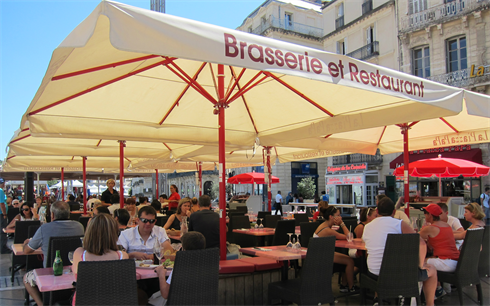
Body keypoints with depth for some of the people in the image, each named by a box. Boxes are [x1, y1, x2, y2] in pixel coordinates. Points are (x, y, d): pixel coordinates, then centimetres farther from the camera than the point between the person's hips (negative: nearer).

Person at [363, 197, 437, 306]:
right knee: (432, 270, 21)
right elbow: (421, 244, -18)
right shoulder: (399, 224, -9)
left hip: (374, 273, 4)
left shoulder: (367, 227, 4)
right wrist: (420, 265, -5)